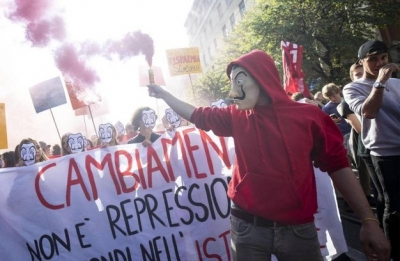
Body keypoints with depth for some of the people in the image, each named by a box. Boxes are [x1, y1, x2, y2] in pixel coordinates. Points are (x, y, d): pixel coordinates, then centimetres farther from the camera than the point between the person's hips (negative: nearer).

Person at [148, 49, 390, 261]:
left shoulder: (309, 116, -4)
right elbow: (197, 114, 15)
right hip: (248, 226, 2)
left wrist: (369, 219, -4)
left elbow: (338, 166, -2)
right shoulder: (236, 118, 3)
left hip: (299, 229, -1)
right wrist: (162, 93, 15)